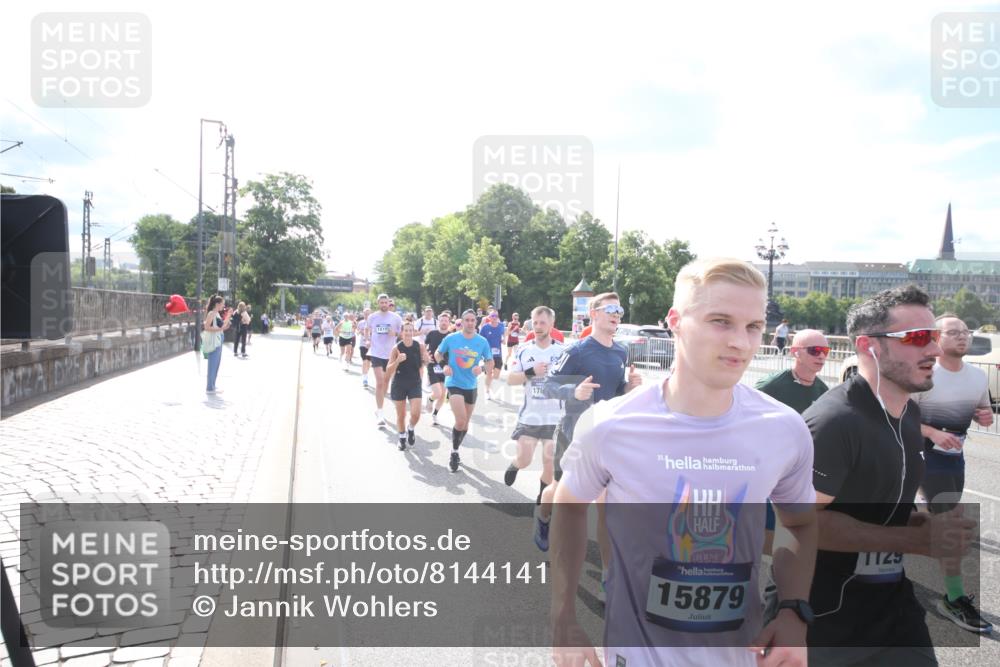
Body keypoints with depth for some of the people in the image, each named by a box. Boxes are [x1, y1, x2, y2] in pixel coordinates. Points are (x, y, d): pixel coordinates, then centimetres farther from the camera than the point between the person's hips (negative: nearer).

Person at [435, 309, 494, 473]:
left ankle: (455, 450, 37)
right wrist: (444, 365, -11)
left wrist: (482, 367, -18)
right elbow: (438, 353, 8)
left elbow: (490, 362, 5)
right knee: (461, 420, -18)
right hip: (454, 383, -4)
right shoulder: (451, 338, -7)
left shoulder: (482, 342, -4)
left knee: (465, 423, 15)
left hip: (471, 386, 4)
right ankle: (454, 452, 3)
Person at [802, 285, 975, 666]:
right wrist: (919, 540, -26)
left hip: (893, 600, 8)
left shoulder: (910, 413, 5)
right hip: (826, 617, -8)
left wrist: (926, 526, -2)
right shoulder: (832, 420, -25)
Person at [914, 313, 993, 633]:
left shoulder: (978, 377, 3)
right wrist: (933, 433, -27)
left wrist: (986, 417, -6)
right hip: (927, 458, -7)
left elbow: (983, 411, 18)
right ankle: (955, 600, 5)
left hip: (955, 459, 7)